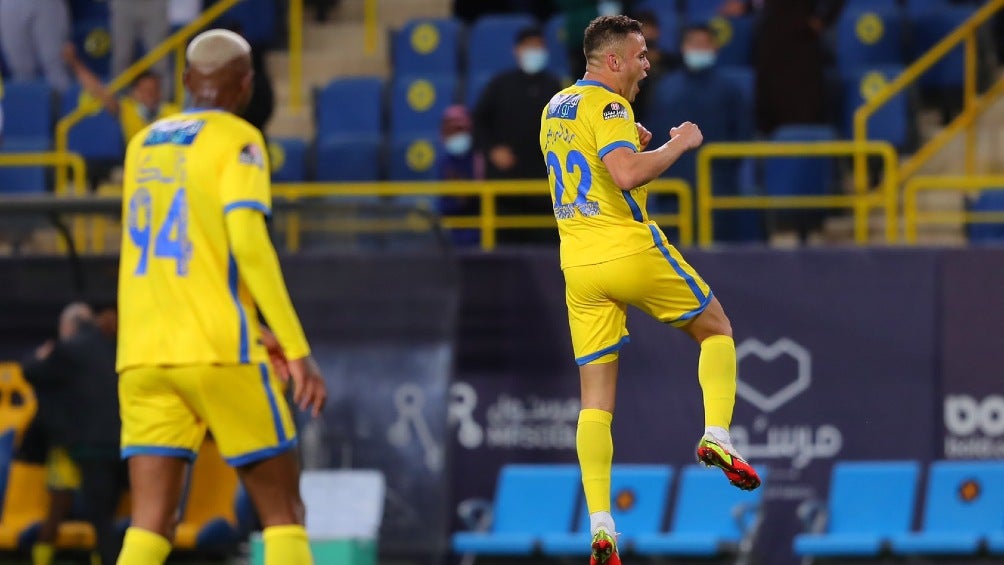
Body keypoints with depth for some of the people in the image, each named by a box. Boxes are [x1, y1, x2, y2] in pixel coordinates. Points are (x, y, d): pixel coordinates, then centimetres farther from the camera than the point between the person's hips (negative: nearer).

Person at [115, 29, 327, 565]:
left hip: (143, 356, 5)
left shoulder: (143, 145, 18)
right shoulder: (237, 139, -2)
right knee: (283, 514, 5)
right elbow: (248, 243, -15)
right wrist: (297, 349, -15)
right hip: (220, 354, -5)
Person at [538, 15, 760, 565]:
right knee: (715, 329, 16)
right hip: (632, 252, -7)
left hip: (579, 266, 7)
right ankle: (717, 435, -5)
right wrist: (678, 145, -12)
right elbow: (627, 175, -26)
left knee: (596, 399, 3)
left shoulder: (555, 108, 17)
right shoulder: (606, 105, -10)